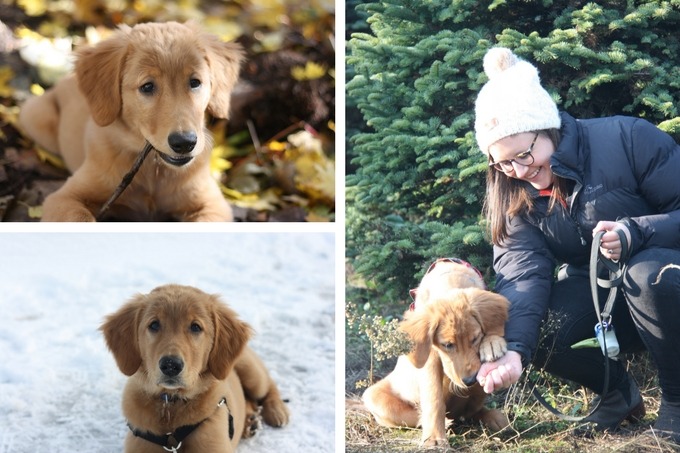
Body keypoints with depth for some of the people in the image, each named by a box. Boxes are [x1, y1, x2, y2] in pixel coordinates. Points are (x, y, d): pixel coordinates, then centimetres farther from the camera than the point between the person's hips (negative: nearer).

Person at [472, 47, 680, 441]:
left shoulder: (627, 140, -21)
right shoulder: (511, 194, -9)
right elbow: (522, 273, -22)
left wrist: (635, 232, -37)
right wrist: (514, 349, -39)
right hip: (598, 296, 4)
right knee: (534, 328, -24)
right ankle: (618, 393, 5)